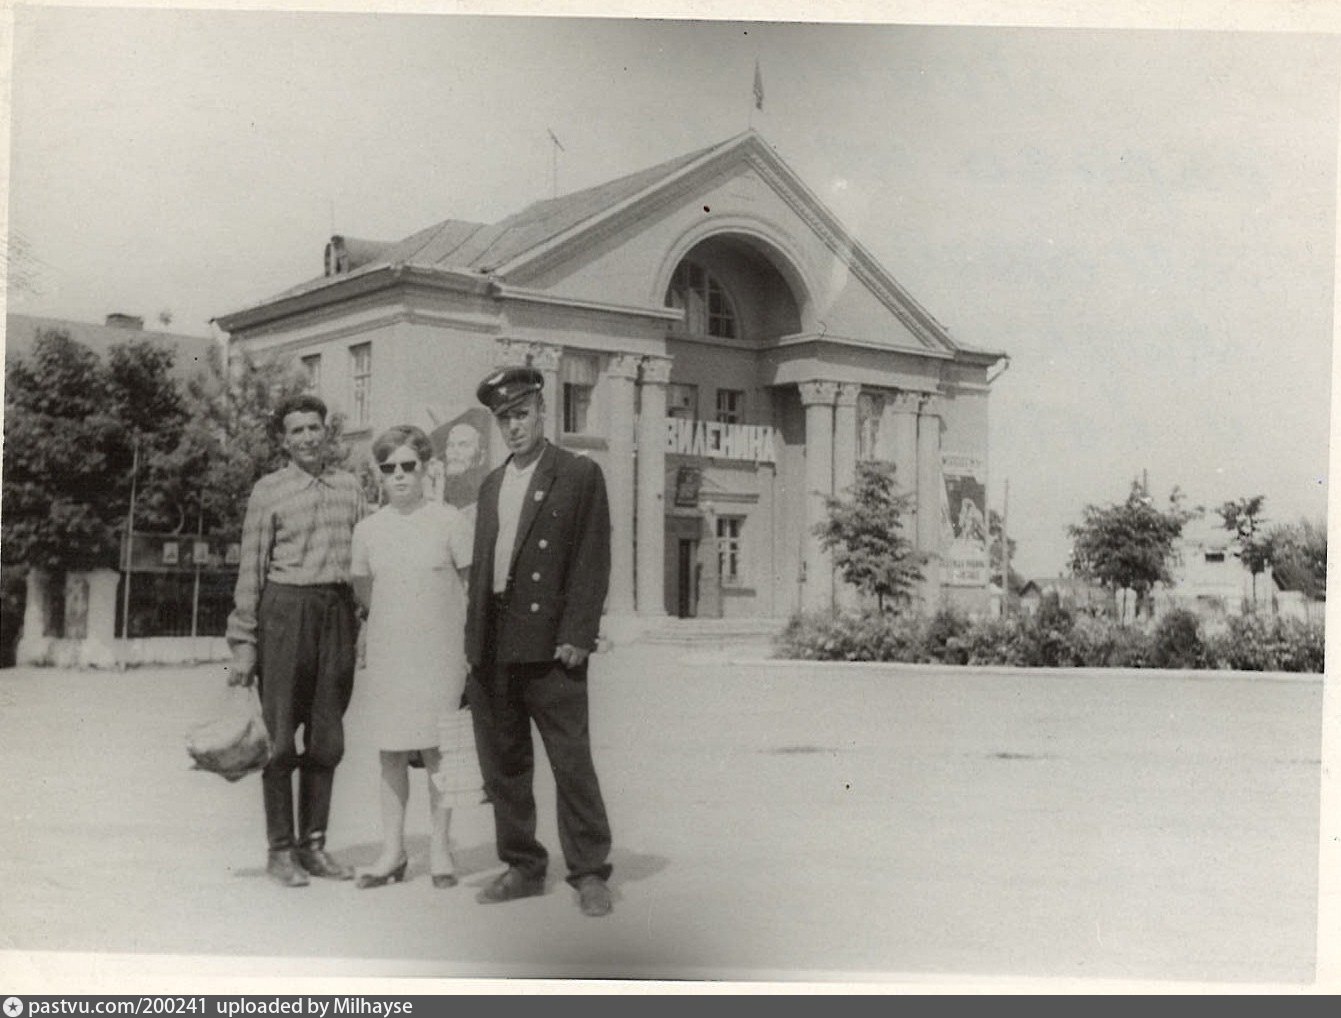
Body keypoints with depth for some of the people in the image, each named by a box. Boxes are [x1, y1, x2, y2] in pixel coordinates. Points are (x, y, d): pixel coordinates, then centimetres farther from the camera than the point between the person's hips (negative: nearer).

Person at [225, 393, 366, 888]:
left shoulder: (349, 486, 11)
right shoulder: (268, 491, 1)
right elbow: (251, 570, 0)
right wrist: (243, 641, -4)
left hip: (338, 611, 4)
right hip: (285, 610, -4)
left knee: (327, 739, 7)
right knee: (281, 739, -1)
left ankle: (313, 843, 17)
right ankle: (280, 850, 8)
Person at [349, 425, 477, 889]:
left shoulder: (449, 521, -3)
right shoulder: (368, 529, 4)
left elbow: (474, 585, 1)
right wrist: (398, 623, 9)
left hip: (440, 653, -2)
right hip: (388, 654, 3)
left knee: (437, 750, 1)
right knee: (391, 751, 5)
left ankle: (440, 849, 12)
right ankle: (392, 851, 14)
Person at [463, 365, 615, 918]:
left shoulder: (580, 475, 1)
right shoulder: (491, 485, 19)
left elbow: (593, 562, -5)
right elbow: (480, 566, 18)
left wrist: (576, 636, -13)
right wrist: (474, 640, 9)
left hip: (549, 644, -6)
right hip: (493, 648, 6)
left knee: (572, 763, -4)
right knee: (502, 765, 10)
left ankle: (589, 873, 5)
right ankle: (523, 867, 21)